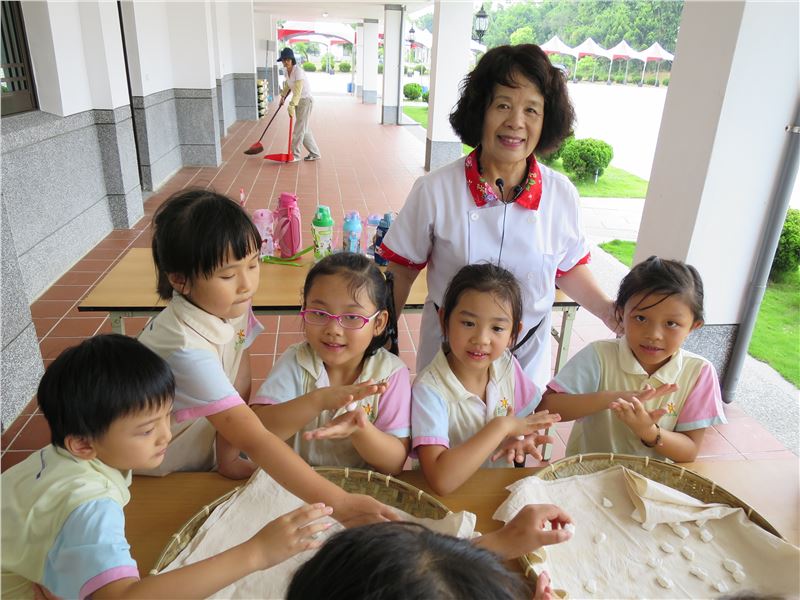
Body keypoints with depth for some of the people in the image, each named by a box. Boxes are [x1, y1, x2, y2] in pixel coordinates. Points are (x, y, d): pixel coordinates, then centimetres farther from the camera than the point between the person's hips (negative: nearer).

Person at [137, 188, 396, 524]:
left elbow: (239, 395, -6)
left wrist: (231, 450, -22)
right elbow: (254, 439, -40)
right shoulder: (184, 346, -34)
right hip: (155, 481, -6)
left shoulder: (232, 308, -11)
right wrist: (338, 503, -44)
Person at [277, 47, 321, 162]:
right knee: (305, 129, 10)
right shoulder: (287, 71, 4)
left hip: (305, 101, -9)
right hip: (298, 101, 9)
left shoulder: (298, 71, -22)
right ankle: (314, 154, 18)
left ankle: (295, 155, 4)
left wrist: (291, 107, -34)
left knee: (299, 128, -5)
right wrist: (283, 96, 24)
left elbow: (297, 92, -29)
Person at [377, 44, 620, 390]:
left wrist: (609, 311, -7)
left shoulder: (562, 195, -7)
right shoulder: (434, 191, -14)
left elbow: (569, 269, 7)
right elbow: (403, 272, -6)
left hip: (528, 360, 2)